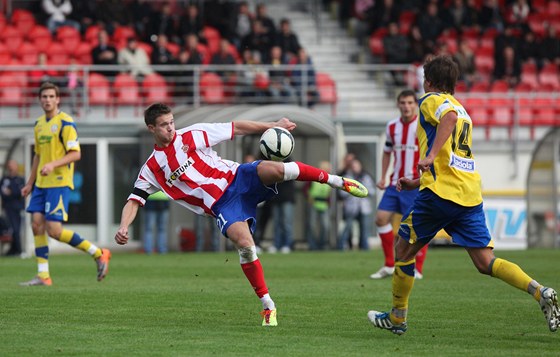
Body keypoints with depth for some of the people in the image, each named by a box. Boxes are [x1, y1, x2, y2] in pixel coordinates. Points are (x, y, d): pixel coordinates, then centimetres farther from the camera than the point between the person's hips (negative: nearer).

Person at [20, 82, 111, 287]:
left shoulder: (65, 123, -10)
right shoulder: (39, 124, 15)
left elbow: (75, 154, -14)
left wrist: (53, 164, -26)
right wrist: (30, 183, 23)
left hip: (59, 183, -8)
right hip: (41, 184, 8)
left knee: (54, 230, -13)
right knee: (37, 224, -1)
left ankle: (98, 254, 0)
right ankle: (43, 276, 2)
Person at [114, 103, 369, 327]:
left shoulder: (191, 136, 6)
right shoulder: (152, 170, 9)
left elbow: (236, 129, 8)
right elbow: (134, 201, 6)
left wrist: (272, 127, 2)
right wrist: (123, 227, -13)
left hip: (237, 179, 0)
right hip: (221, 206, 0)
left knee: (271, 169, -33)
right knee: (244, 244, -27)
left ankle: (337, 181, -16)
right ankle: (268, 307, -14)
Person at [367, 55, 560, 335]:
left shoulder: (431, 100, 1)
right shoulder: (462, 110, 27)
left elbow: (449, 116, -25)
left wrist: (430, 156, -30)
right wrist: (417, 183, 35)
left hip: (440, 195, -7)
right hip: (470, 194, 7)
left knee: (403, 251, 11)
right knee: (485, 262, 2)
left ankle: (397, 318, 18)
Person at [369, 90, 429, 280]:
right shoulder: (392, 127, 8)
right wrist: (383, 177, 12)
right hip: (395, 183, 5)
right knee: (381, 218, -2)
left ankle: (417, 269, 2)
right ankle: (389, 266, 8)